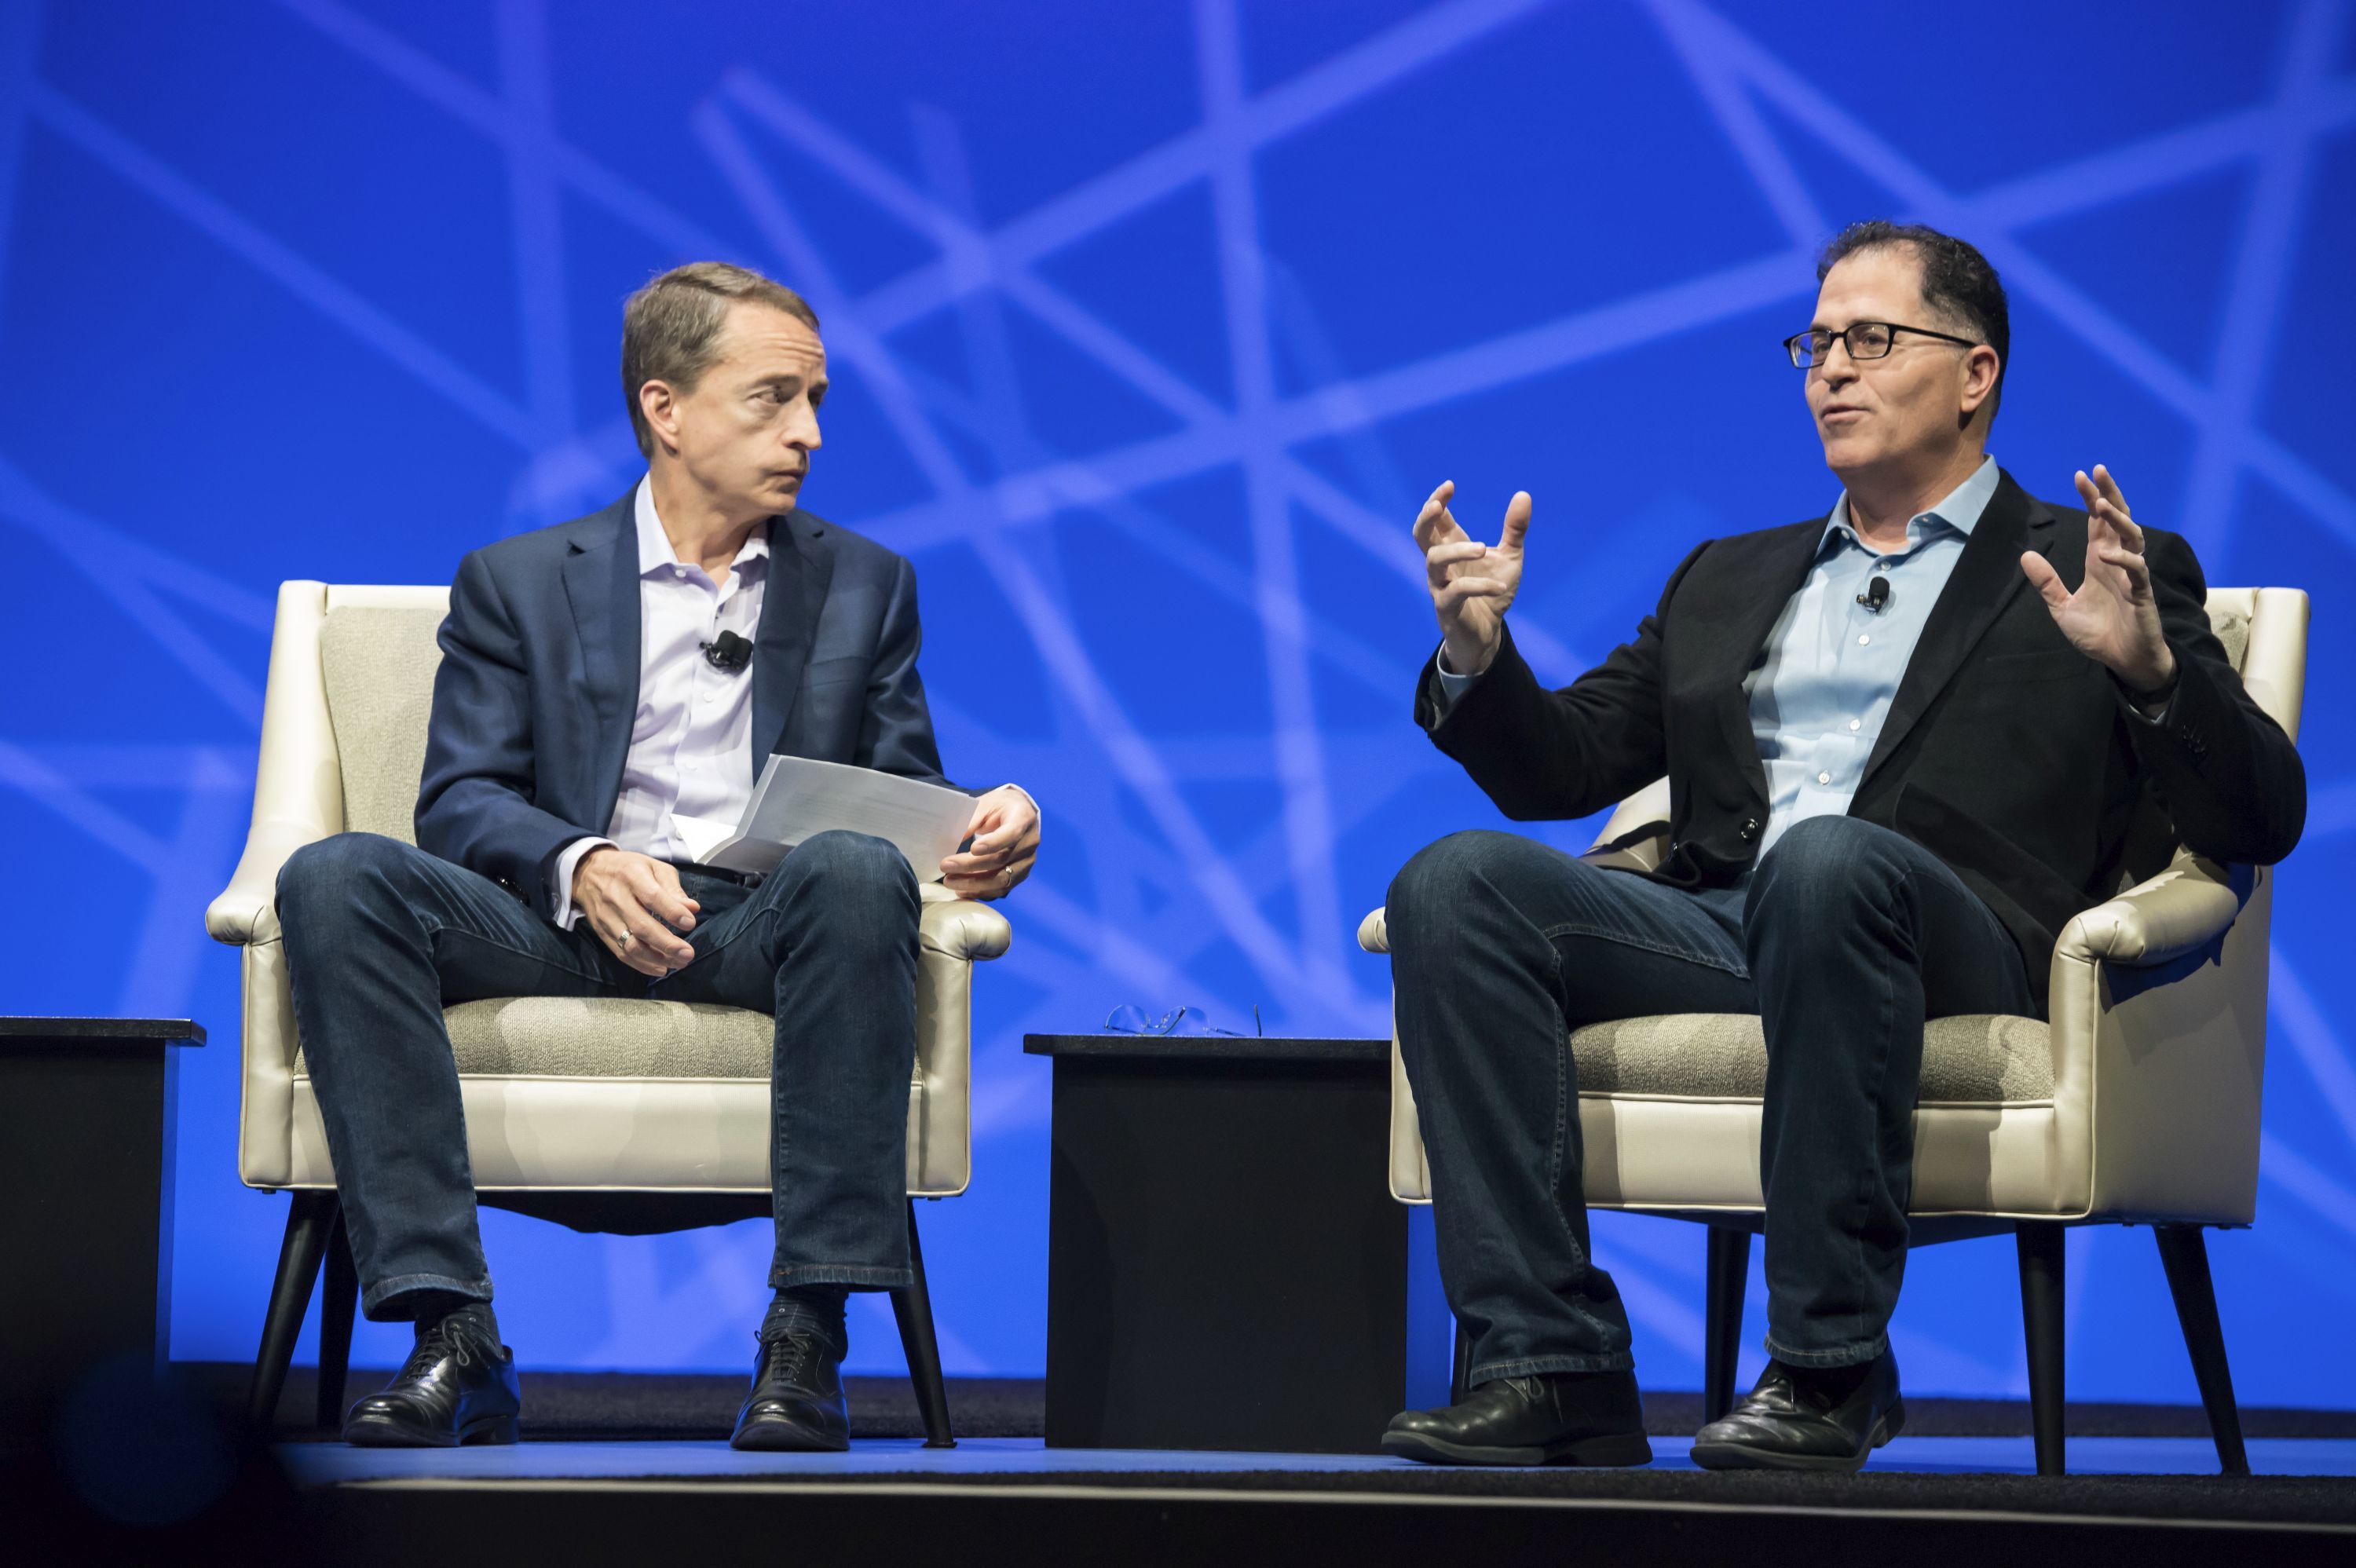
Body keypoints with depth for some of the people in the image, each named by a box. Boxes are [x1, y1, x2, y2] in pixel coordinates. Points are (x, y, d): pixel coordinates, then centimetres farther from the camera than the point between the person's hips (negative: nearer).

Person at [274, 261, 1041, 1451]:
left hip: (763, 926, 0)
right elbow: (460, 800, 4)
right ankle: (452, 1339, -34)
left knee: (858, 870, -36)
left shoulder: (864, 585, 21)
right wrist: (580, 866, -18)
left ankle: (808, 1337, -37)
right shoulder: (519, 583, 15)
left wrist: (981, 830, -10)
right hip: (563, 922, 0)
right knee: (335, 878, -28)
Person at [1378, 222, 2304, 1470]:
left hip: (1954, 946, -5)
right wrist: (1479, 654, 6)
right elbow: (1559, 768, 27)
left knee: (1828, 859, -39)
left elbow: (2260, 817, 6)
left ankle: (1829, 1369, -31)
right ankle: (1553, 1368, -27)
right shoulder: (1730, 579, 32)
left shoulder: (2100, 575, 17)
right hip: (1720, 932, 5)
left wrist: (2148, 668, -14)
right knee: (1456, 884, -22)